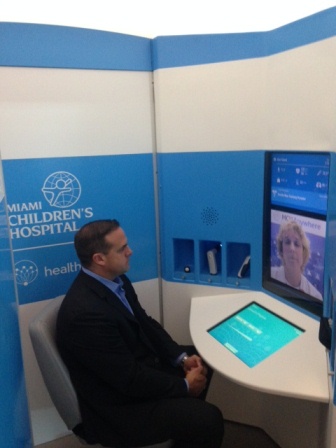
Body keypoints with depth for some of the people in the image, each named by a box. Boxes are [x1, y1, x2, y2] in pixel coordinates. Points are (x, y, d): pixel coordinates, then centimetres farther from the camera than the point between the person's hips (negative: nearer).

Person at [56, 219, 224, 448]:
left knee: (202, 362, 15)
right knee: (209, 420, -16)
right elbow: (130, 379, -27)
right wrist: (184, 386, -14)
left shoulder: (116, 280, -5)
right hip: (117, 406, -9)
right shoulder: (86, 313, -32)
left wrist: (182, 357, -5)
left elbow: (145, 324, 7)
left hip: (135, 369, 9)